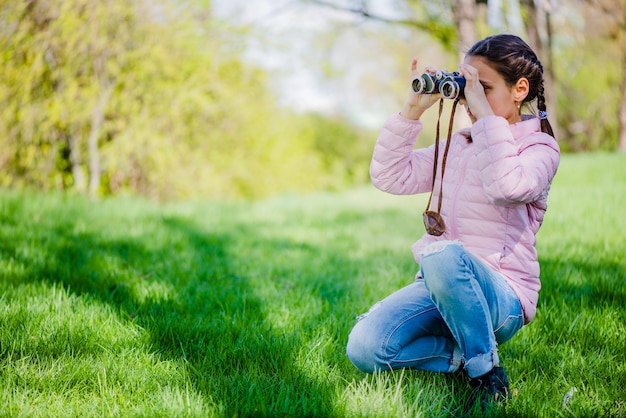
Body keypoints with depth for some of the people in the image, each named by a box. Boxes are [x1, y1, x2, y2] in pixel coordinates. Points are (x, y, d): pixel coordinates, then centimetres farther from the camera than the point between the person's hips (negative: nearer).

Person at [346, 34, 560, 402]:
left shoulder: (539, 148, -3)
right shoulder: (457, 145, 16)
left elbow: (506, 188, -26)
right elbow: (390, 177, 10)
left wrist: (485, 114, -21)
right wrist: (413, 109, 3)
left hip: (502, 296, -5)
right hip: (441, 287, 5)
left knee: (442, 255, -41)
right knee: (364, 348, -20)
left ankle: (486, 368, -19)